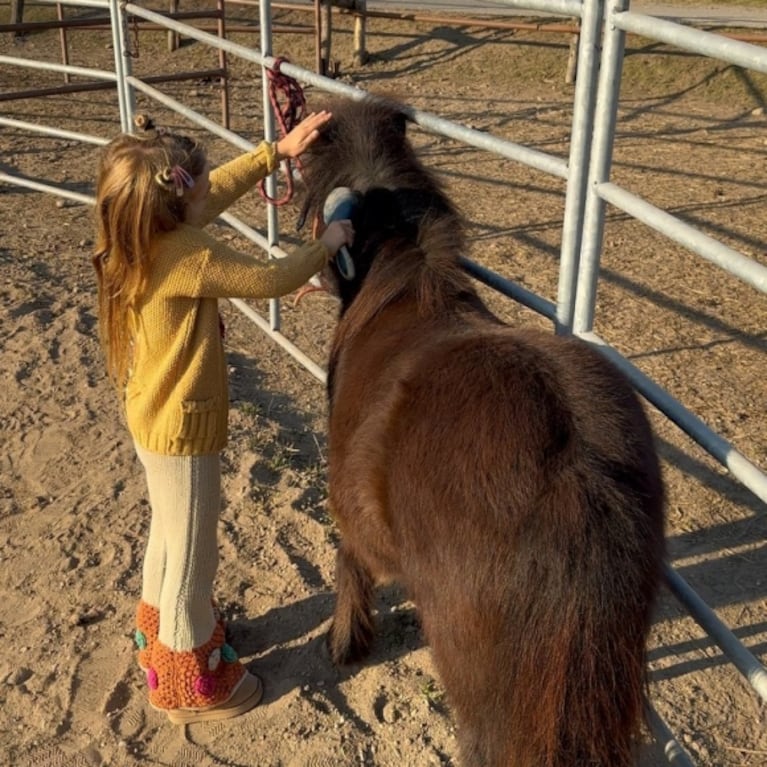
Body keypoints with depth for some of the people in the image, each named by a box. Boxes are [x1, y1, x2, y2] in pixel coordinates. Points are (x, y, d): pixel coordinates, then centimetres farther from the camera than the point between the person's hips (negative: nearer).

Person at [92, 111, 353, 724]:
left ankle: (162, 631, 52)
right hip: (182, 429, -9)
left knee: (169, 535, 28)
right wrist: (329, 243, -7)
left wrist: (278, 150, 7)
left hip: (154, 418, 9)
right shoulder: (187, 258, -31)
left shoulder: (146, 236, -5)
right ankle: (190, 685, 30)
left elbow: (222, 189, 8)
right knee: (193, 554, 10)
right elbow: (273, 280, -23)